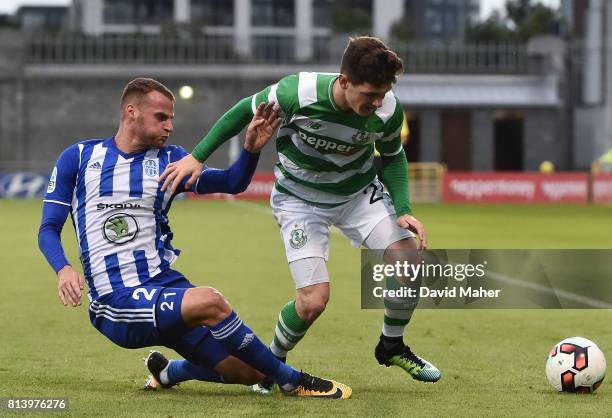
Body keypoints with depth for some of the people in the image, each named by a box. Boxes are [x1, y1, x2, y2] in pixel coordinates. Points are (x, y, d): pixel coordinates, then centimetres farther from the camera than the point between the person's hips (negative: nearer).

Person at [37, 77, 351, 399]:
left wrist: (251, 149, -19)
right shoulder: (78, 158, 3)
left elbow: (232, 183, 1)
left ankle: (168, 373, 28)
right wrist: (63, 269, -17)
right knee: (208, 301, -32)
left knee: (248, 372, -1)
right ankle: (292, 381, -16)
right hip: (117, 303, -5)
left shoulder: (169, 159, 11)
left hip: (164, 287, 5)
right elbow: (49, 228, 2)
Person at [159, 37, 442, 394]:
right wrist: (198, 156, -12)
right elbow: (247, 110, -13)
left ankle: (392, 346, 14)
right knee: (314, 300, -17)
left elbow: (393, 157, -1)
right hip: (300, 199, -3)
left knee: (411, 259, -13)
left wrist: (403, 210, -15)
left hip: (360, 191, 3)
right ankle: (273, 361, 15)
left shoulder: (389, 110, -23)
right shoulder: (297, 92, -33)